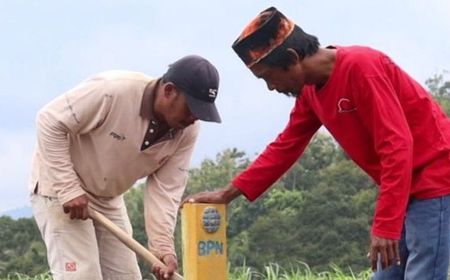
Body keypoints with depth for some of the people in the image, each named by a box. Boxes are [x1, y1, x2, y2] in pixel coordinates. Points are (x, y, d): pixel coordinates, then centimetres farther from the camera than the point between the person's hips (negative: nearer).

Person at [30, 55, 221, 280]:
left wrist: (163, 247, -23)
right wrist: (68, 189, -26)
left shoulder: (186, 131, -12)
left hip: (109, 199, 7)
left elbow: (165, 189, -10)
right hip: (59, 186, -7)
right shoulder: (113, 91, -31)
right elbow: (50, 122, -24)